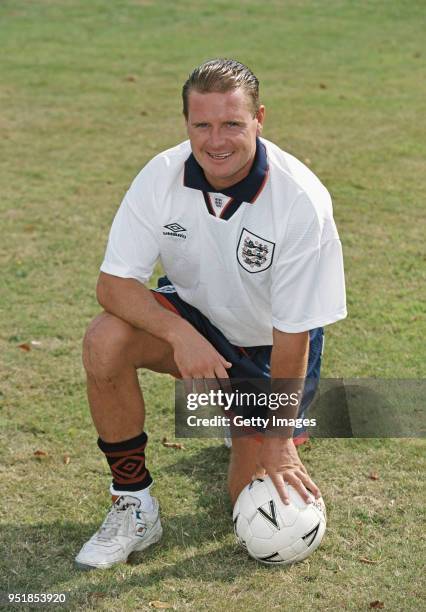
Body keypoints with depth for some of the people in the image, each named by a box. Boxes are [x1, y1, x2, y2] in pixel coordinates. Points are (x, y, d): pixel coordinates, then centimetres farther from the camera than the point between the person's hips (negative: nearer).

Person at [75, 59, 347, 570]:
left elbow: (293, 332, -24)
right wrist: (180, 334, -37)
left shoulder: (302, 201, -29)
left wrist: (279, 438, -18)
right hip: (193, 317, 2)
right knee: (105, 341, -29)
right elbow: (113, 282, -19)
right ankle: (133, 506, -12)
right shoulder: (162, 176, -21)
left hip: (268, 348, -2)